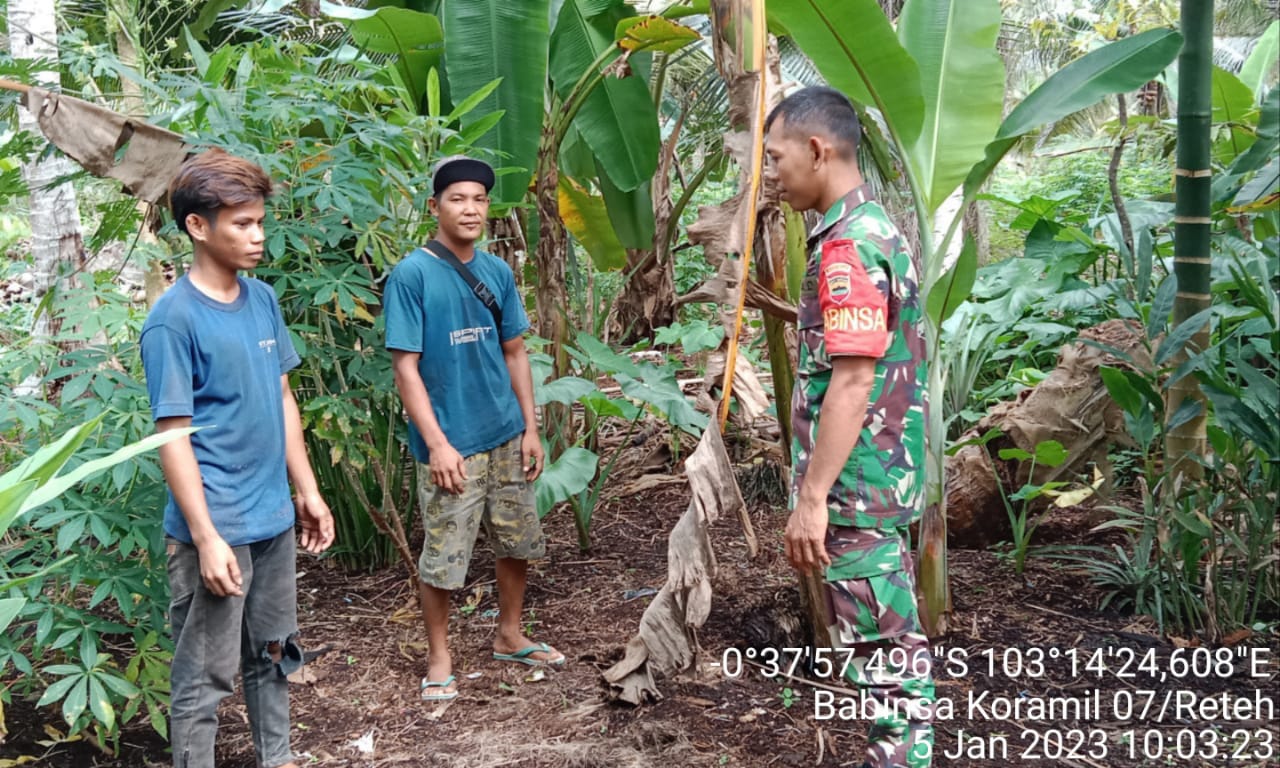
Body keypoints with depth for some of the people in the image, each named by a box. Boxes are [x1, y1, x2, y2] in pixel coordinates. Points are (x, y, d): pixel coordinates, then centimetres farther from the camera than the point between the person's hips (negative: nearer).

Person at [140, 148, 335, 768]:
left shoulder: (262, 300, 5)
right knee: (205, 675, 5)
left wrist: (306, 491, 12)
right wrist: (206, 539, -18)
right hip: (216, 528, -7)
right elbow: (173, 436, -15)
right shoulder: (174, 319, -15)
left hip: (274, 518, 7)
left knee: (273, 653, 20)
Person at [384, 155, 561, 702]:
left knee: (517, 543, 16)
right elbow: (406, 367, -13)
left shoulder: (498, 272, 6)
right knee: (442, 559, 2)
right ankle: (439, 660, 20)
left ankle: (509, 637, 35)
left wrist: (530, 428, 8)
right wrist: (437, 443, -18)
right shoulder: (411, 275, -12)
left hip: (506, 437, 6)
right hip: (451, 445, -6)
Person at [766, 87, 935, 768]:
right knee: (889, 637, 17)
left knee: (882, 644, -2)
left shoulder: (848, 245, -18)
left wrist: (812, 498, -23)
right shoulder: (873, 228, 13)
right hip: (877, 481, 10)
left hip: (854, 487, -10)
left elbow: (852, 383, -24)